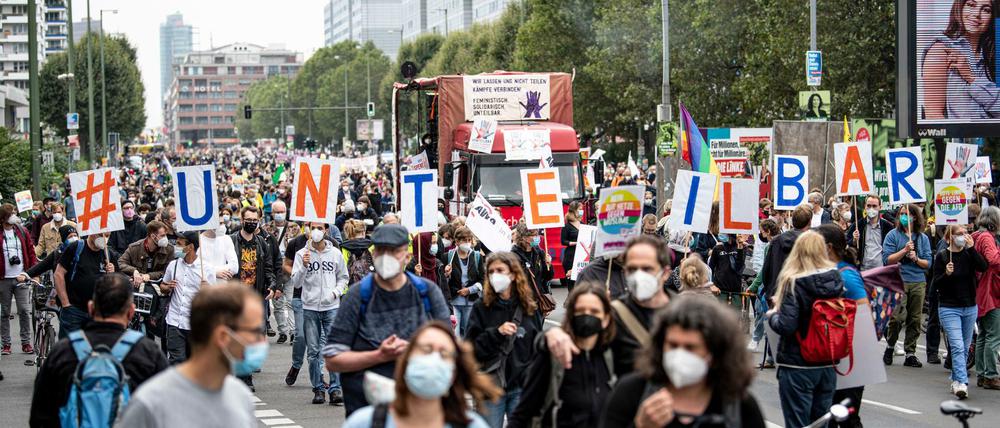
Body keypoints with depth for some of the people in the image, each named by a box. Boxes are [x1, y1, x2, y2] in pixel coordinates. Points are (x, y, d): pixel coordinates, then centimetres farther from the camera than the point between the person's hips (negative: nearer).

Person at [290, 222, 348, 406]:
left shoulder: (335, 253, 7)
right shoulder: (302, 254, 3)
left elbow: (343, 277, 17)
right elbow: (295, 283, -3)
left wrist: (336, 292, -2)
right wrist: (304, 266, -19)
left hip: (332, 307, 0)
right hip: (310, 308, 0)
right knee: (313, 351, 3)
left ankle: (335, 388, -6)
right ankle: (318, 388, 10)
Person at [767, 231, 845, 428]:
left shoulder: (794, 283, -16)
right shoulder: (836, 279, 0)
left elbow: (786, 326, -21)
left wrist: (772, 315, 1)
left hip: (797, 365, -5)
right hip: (828, 365, 5)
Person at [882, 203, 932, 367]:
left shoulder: (923, 238, 10)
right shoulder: (893, 235, 3)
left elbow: (928, 263, 8)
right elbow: (887, 259, -5)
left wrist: (916, 259, -11)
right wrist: (904, 251, -14)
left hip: (918, 282, 3)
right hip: (898, 281, -3)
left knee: (915, 319, 4)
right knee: (898, 317, -14)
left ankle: (910, 354, 12)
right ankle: (890, 346, 9)